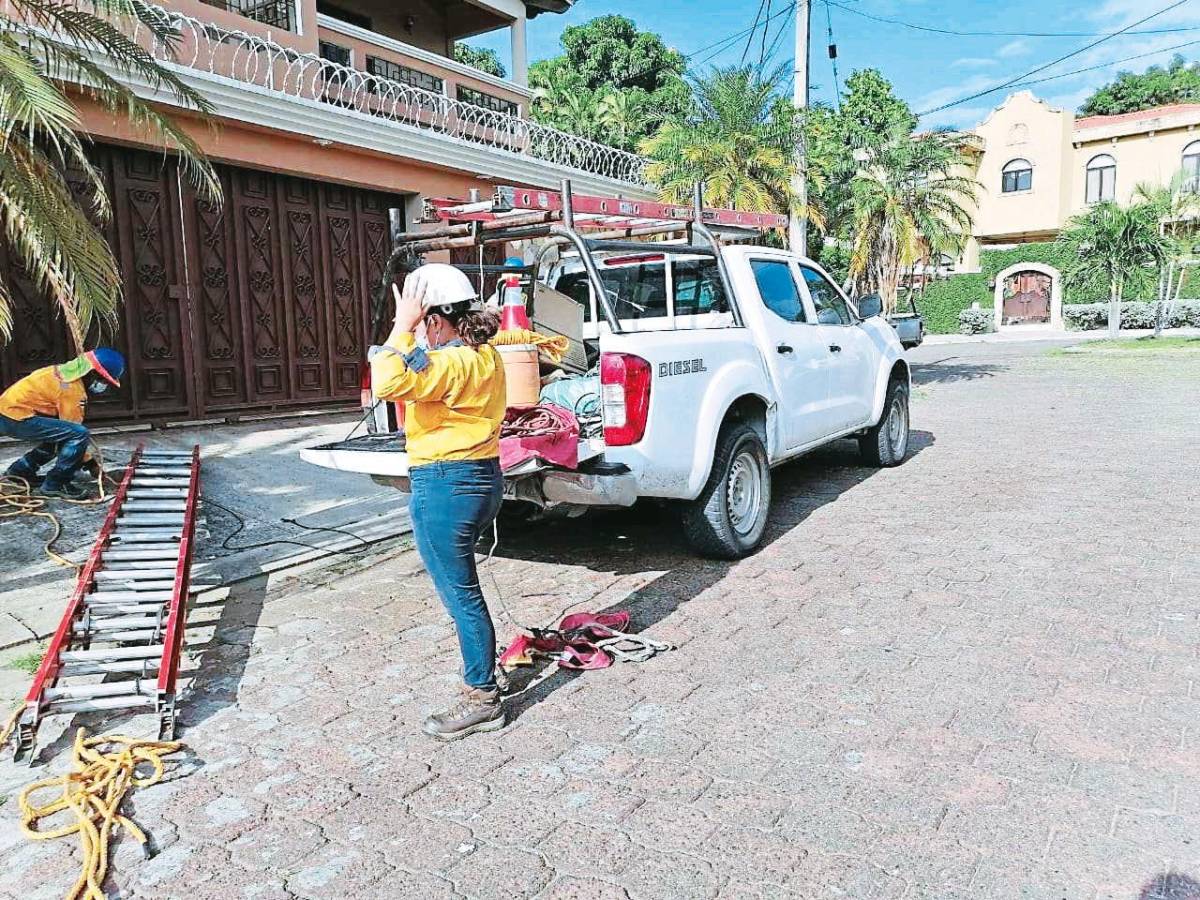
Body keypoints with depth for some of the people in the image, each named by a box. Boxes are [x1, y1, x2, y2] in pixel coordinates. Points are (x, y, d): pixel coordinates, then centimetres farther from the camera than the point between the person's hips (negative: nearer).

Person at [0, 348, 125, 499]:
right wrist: (89, 462, -5)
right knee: (80, 434, -20)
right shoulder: (72, 388, -18)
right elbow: (74, 428, -15)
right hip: (16, 417, -10)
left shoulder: (67, 372, 11)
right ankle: (54, 485, -10)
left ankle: (20, 471, 30)